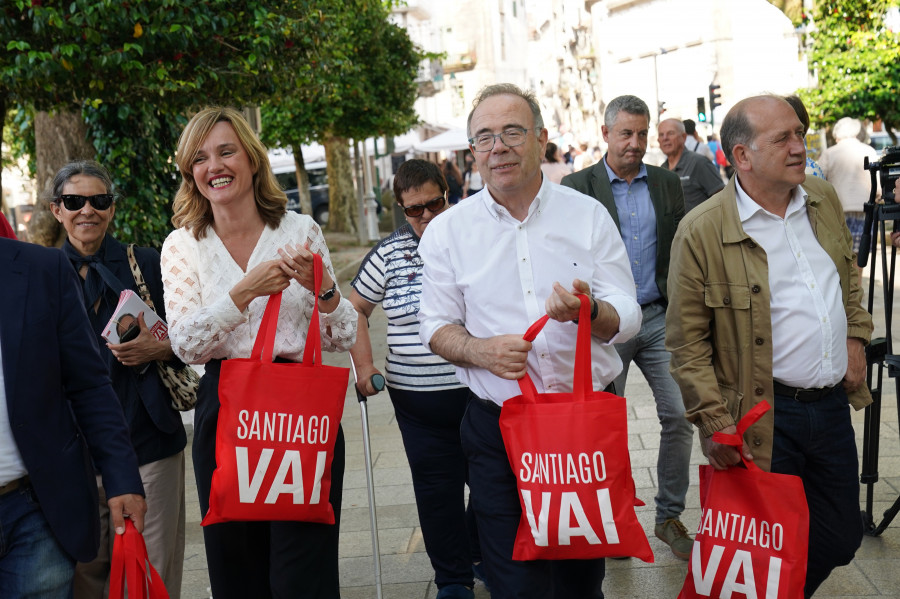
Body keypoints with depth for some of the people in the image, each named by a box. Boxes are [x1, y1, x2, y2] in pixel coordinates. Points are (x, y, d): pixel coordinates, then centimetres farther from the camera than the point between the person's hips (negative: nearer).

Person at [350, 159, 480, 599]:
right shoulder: (389, 254, 1)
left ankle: (486, 558, 34)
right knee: (437, 489, 7)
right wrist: (363, 365, 3)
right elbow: (355, 309, 12)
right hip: (418, 401, 0)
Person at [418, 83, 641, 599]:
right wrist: (481, 350, -16)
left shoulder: (588, 215, 1)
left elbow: (627, 318, -1)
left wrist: (588, 311, -24)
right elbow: (436, 327, 5)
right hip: (498, 428, -1)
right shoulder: (448, 231, 2)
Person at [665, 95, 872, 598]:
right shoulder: (702, 231, -13)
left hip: (833, 405, 6)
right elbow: (688, 343, -10)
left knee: (841, 539, 17)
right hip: (764, 419, -6)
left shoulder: (825, 200, 5)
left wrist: (856, 337, 11)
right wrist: (714, 423, -14)